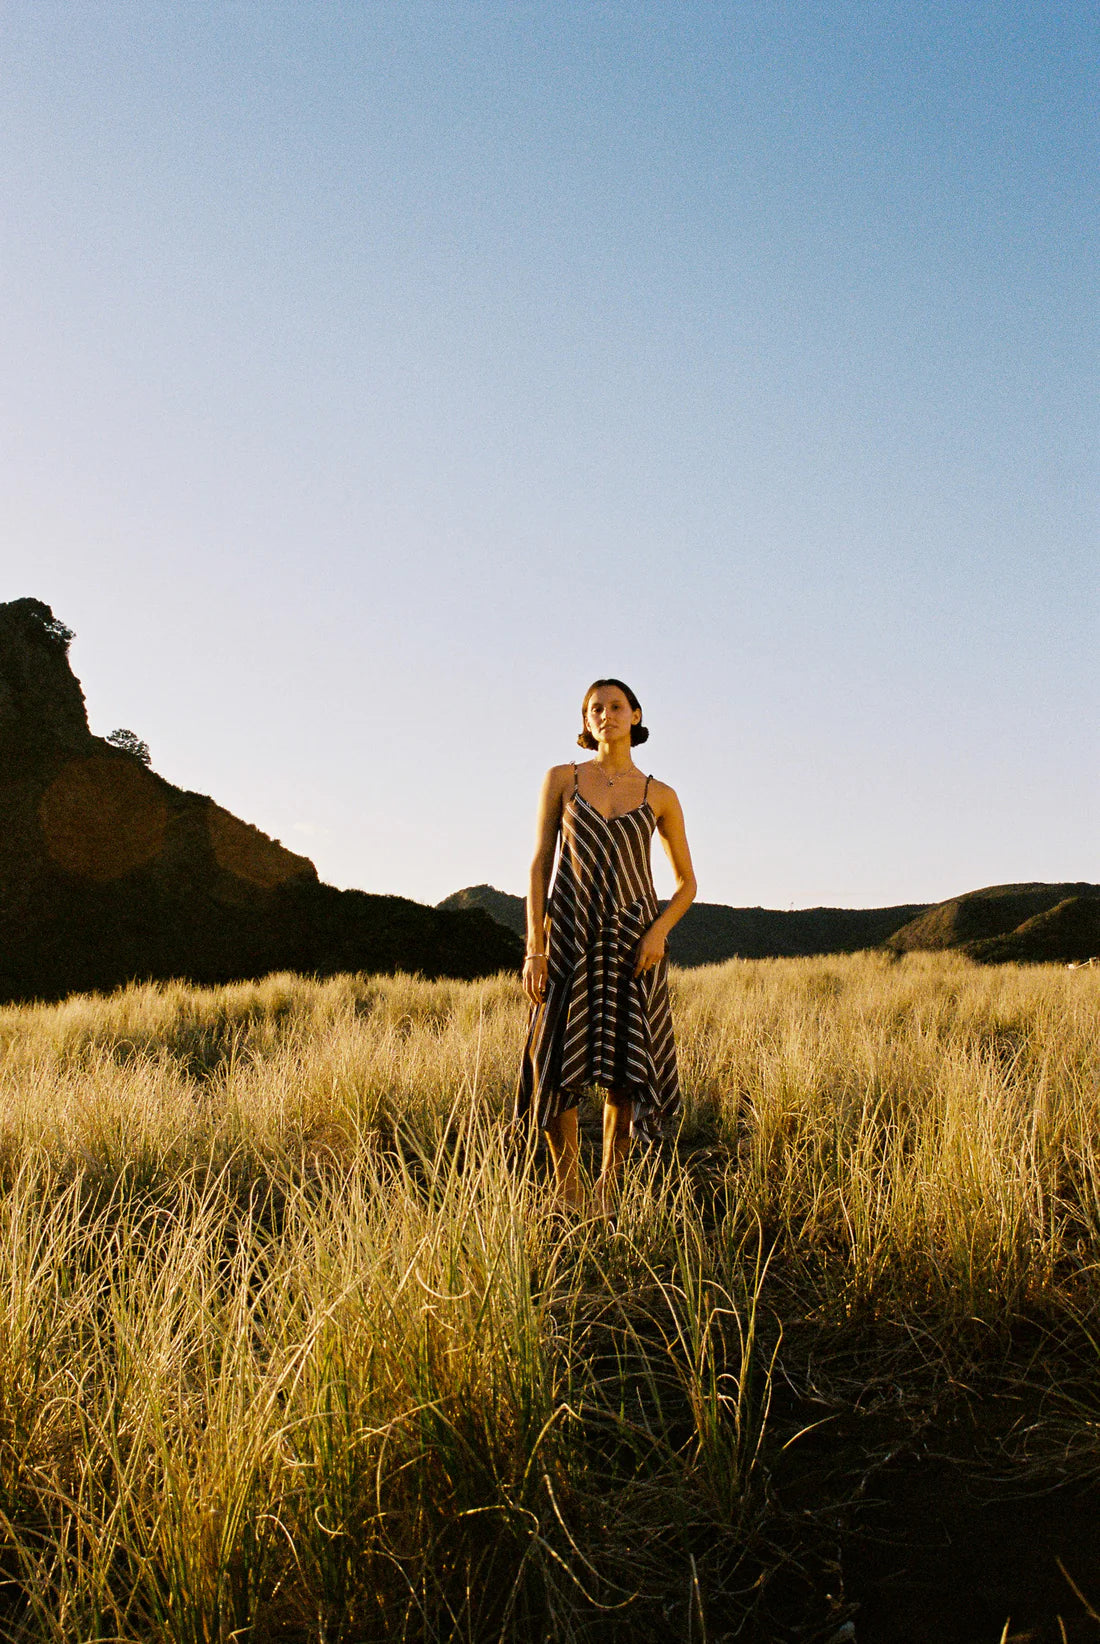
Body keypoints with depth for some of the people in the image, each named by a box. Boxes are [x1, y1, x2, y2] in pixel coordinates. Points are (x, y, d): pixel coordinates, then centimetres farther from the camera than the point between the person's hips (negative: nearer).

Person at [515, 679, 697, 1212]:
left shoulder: (660, 796, 7)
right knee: (559, 1066, -3)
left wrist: (659, 930, -8)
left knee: (625, 1069, 1)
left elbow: (687, 882, 11)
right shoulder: (561, 779, 6)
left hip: (633, 939, 1)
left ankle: (608, 1190, 18)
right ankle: (567, 1192, 14)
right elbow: (539, 864, 3)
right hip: (569, 933, 0)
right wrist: (533, 948, -6)